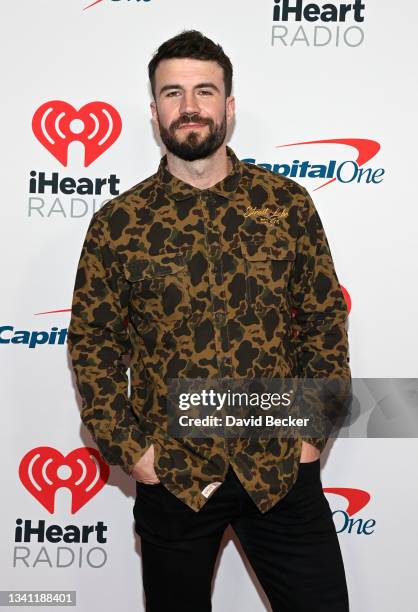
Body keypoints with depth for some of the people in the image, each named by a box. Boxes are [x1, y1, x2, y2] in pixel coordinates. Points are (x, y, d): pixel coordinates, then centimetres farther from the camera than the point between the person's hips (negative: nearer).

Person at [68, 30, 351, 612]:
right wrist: (130, 450, -4)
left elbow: (326, 321, 2)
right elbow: (92, 345, 2)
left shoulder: (287, 203, -1)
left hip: (283, 467, 0)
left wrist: (314, 433, -2)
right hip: (170, 476, 0)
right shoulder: (117, 222, -2)